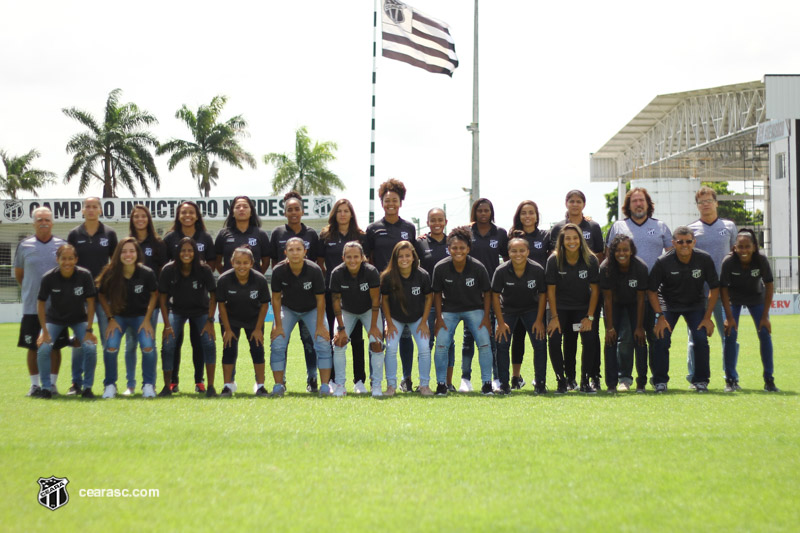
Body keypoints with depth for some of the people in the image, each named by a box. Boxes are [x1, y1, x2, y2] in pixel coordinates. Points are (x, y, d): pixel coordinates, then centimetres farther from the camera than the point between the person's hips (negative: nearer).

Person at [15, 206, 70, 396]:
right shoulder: (24, 246, 3)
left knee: (55, 346, 3)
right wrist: (30, 290, 10)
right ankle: (35, 384, 13)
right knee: (33, 347, 4)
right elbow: (18, 273, 14)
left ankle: (52, 383, 12)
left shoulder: (62, 246, 2)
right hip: (31, 307, 0)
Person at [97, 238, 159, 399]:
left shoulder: (147, 274, -18)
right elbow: (102, 296, 0)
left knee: (148, 346, -21)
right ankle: (110, 385, 2)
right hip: (118, 316, 1)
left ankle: (148, 385, -1)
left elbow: (154, 295, -1)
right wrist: (111, 319, -6)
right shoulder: (110, 274, -16)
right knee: (111, 347, -20)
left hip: (141, 315, 0)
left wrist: (147, 319, -7)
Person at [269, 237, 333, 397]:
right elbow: (276, 298, -11)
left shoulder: (314, 270, -26)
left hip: (312, 309, -1)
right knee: (277, 345, -12)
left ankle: (325, 386, -6)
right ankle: (279, 386, 1)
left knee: (323, 344, -15)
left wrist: (320, 325, -16)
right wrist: (278, 325, -10)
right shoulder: (278, 271, -23)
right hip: (288, 309, 1)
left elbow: (320, 299, -16)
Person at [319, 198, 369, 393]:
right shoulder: (325, 236, 7)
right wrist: (328, 278, 2)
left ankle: (359, 380, 5)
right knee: (333, 335, 1)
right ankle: (333, 380, 8)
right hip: (332, 292, 0)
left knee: (356, 336, 1)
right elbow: (319, 262, 12)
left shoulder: (361, 237, 7)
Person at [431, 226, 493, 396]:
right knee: (441, 345, -11)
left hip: (474, 309, 0)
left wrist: (486, 317, -7)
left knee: (484, 343, -12)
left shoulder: (478, 267, -17)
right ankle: (441, 384, 3)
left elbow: (487, 292, -5)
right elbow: (437, 293, -3)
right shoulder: (441, 268, -16)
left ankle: (487, 383, 1)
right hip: (449, 310, 0)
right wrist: (439, 317, -6)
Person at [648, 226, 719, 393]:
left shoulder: (704, 259, -17)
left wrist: (707, 317, -10)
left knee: (701, 338, -15)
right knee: (661, 338, -15)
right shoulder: (663, 262, -21)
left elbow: (714, 288, -6)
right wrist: (660, 316, -17)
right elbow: (651, 290, -11)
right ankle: (660, 381, -1)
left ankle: (701, 381, 2)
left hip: (695, 305, 1)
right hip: (668, 304, -1)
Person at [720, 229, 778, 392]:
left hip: (756, 297, 1)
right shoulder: (728, 262, -28)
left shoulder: (761, 260, -26)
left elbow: (769, 286, -17)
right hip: (734, 298, -1)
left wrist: (765, 316, -18)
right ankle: (731, 380, -2)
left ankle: (769, 380, 2)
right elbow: (723, 289, -19)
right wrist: (729, 317, -22)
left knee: (765, 333, -7)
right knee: (730, 334, -11)